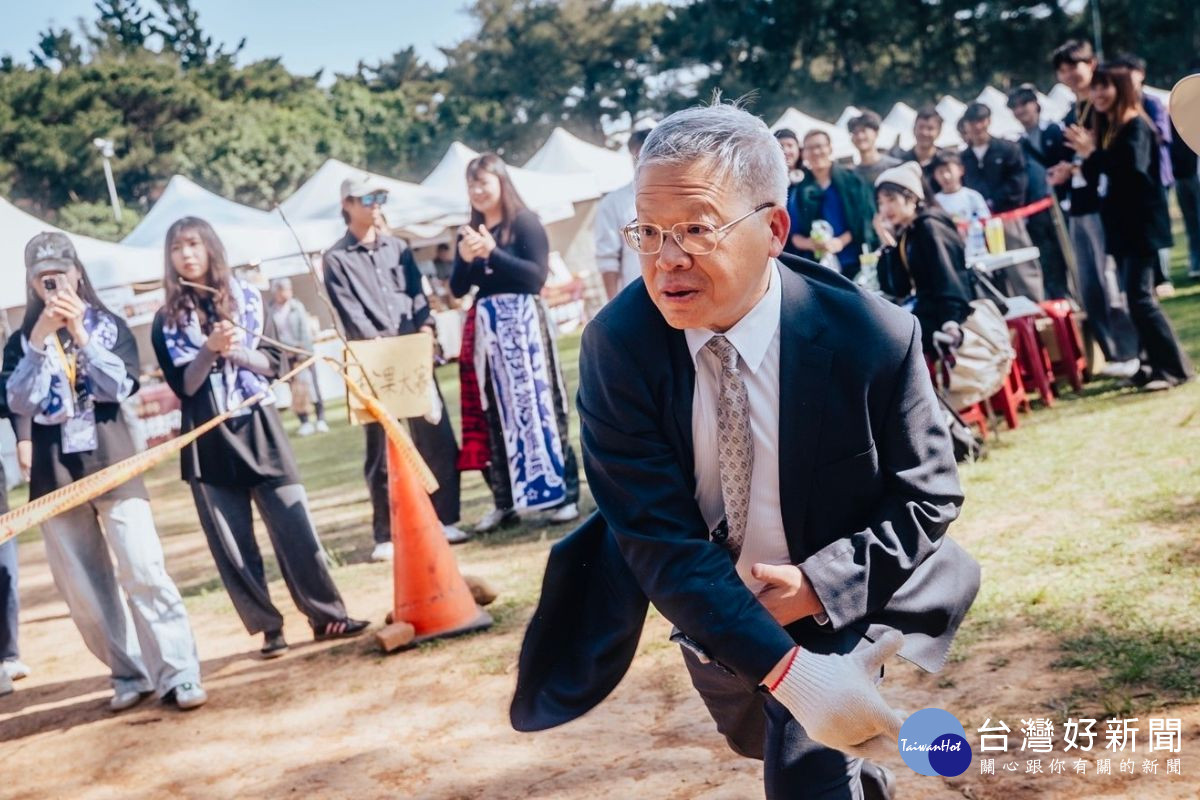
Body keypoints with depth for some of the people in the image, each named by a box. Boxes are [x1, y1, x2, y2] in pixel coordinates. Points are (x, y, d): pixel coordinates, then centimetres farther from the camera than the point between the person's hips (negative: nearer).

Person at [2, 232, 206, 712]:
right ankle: (129, 674, 15)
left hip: (111, 460, -2)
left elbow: (121, 387, -8)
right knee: (83, 587, 3)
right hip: (54, 470, 2)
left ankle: (178, 675, -8)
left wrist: (80, 334, -16)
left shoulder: (109, 326, 6)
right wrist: (39, 340, -16)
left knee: (144, 571, -11)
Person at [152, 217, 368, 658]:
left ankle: (327, 616, 5)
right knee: (233, 543, 1)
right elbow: (184, 385, -3)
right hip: (208, 440, 0)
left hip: (259, 428, 0)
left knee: (295, 526, -2)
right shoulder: (167, 319, 4)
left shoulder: (246, 298, 7)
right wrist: (210, 349, -17)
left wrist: (237, 352, -14)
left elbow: (272, 363, 3)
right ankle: (269, 628, 10)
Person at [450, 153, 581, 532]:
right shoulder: (469, 233, 13)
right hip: (484, 327, 6)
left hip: (522, 323, -5)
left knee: (536, 407, -4)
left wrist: (492, 253, -19)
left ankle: (565, 494, 3)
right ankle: (504, 502, 11)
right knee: (492, 414, 5)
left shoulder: (525, 223, -2)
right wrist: (465, 259, -8)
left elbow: (537, 275, -13)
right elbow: (457, 289, 11)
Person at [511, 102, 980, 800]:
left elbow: (927, 496, -13)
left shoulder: (875, 338, -26)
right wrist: (788, 671, -39)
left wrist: (821, 583, -30)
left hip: (826, 605, -2)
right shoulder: (617, 344, -26)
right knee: (758, 735, 29)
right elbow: (657, 535, -29)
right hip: (705, 609, 3)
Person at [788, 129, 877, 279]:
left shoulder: (852, 181, 6)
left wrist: (841, 241, -13)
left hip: (853, 265, -1)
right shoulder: (801, 191, 10)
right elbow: (794, 235, 9)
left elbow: (865, 219, 2)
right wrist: (811, 244, -14)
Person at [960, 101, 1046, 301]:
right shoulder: (963, 158, 10)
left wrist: (994, 202, -13)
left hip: (1008, 216, -3)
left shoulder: (1007, 149, 3)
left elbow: (1018, 182, -5)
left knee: (1023, 269, -2)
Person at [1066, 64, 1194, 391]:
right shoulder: (1105, 128, 12)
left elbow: (1133, 169, -26)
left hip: (1141, 225, -8)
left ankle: (1174, 367, -7)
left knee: (1140, 296, -13)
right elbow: (1101, 179, 11)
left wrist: (1092, 154, -25)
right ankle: (1153, 363, 15)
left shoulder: (1136, 126, -11)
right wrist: (1087, 159, -7)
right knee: (1136, 295, 9)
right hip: (1121, 225, 9)